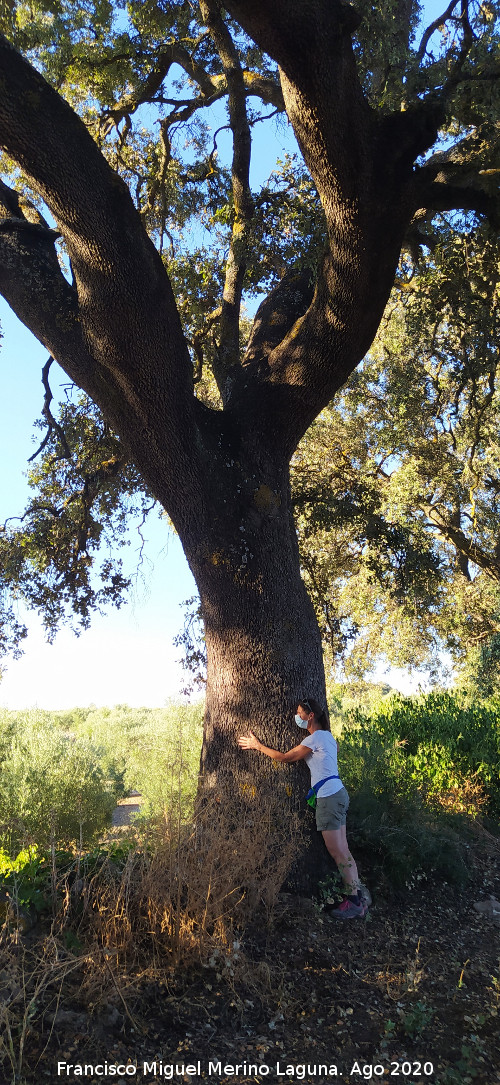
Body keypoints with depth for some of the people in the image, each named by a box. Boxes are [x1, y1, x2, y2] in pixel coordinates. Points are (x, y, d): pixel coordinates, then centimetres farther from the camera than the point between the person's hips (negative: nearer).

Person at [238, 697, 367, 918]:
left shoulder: (315, 738, -14)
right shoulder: (327, 736, 15)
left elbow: (285, 758, -10)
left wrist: (257, 746, -1)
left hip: (329, 798, -10)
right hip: (338, 793, 10)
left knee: (338, 853, -3)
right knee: (343, 851, 12)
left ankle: (354, 903, 2)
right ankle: (357, 897, 15)